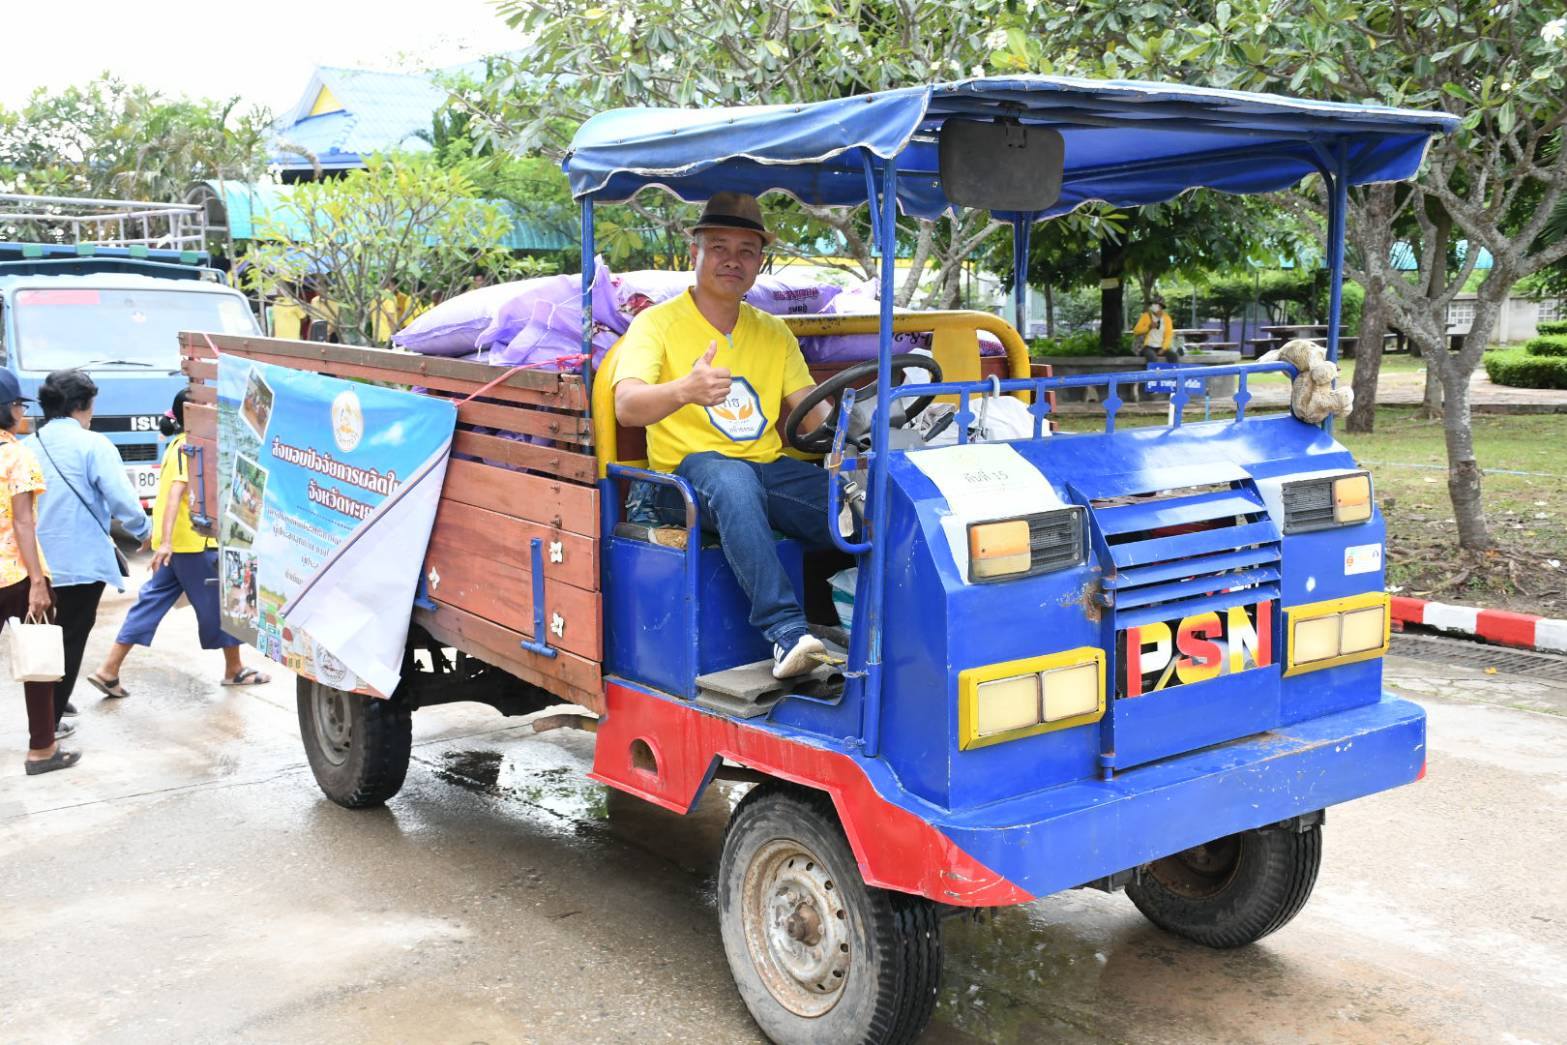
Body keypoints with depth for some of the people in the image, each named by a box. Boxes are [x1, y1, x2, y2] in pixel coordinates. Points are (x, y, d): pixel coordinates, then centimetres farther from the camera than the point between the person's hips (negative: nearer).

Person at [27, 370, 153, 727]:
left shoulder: (26, 447, 5)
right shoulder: (92, 444, -11)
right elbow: (122, 499, -17)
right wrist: (144, 532, 2)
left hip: (37, 563, 6)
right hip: (81, 561, -6)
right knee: (71, 640, 6)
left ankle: (52, 705, 34)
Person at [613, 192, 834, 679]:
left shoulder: (773, 332, 18)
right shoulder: (657, 323, 3)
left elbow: (815, 413, 9)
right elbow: (626, 406, -14)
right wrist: (684, 390, -35)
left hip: (771, 469, 4)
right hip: (689, 470, -4)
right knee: (733, 479, -40)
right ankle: (785, 630, -43)